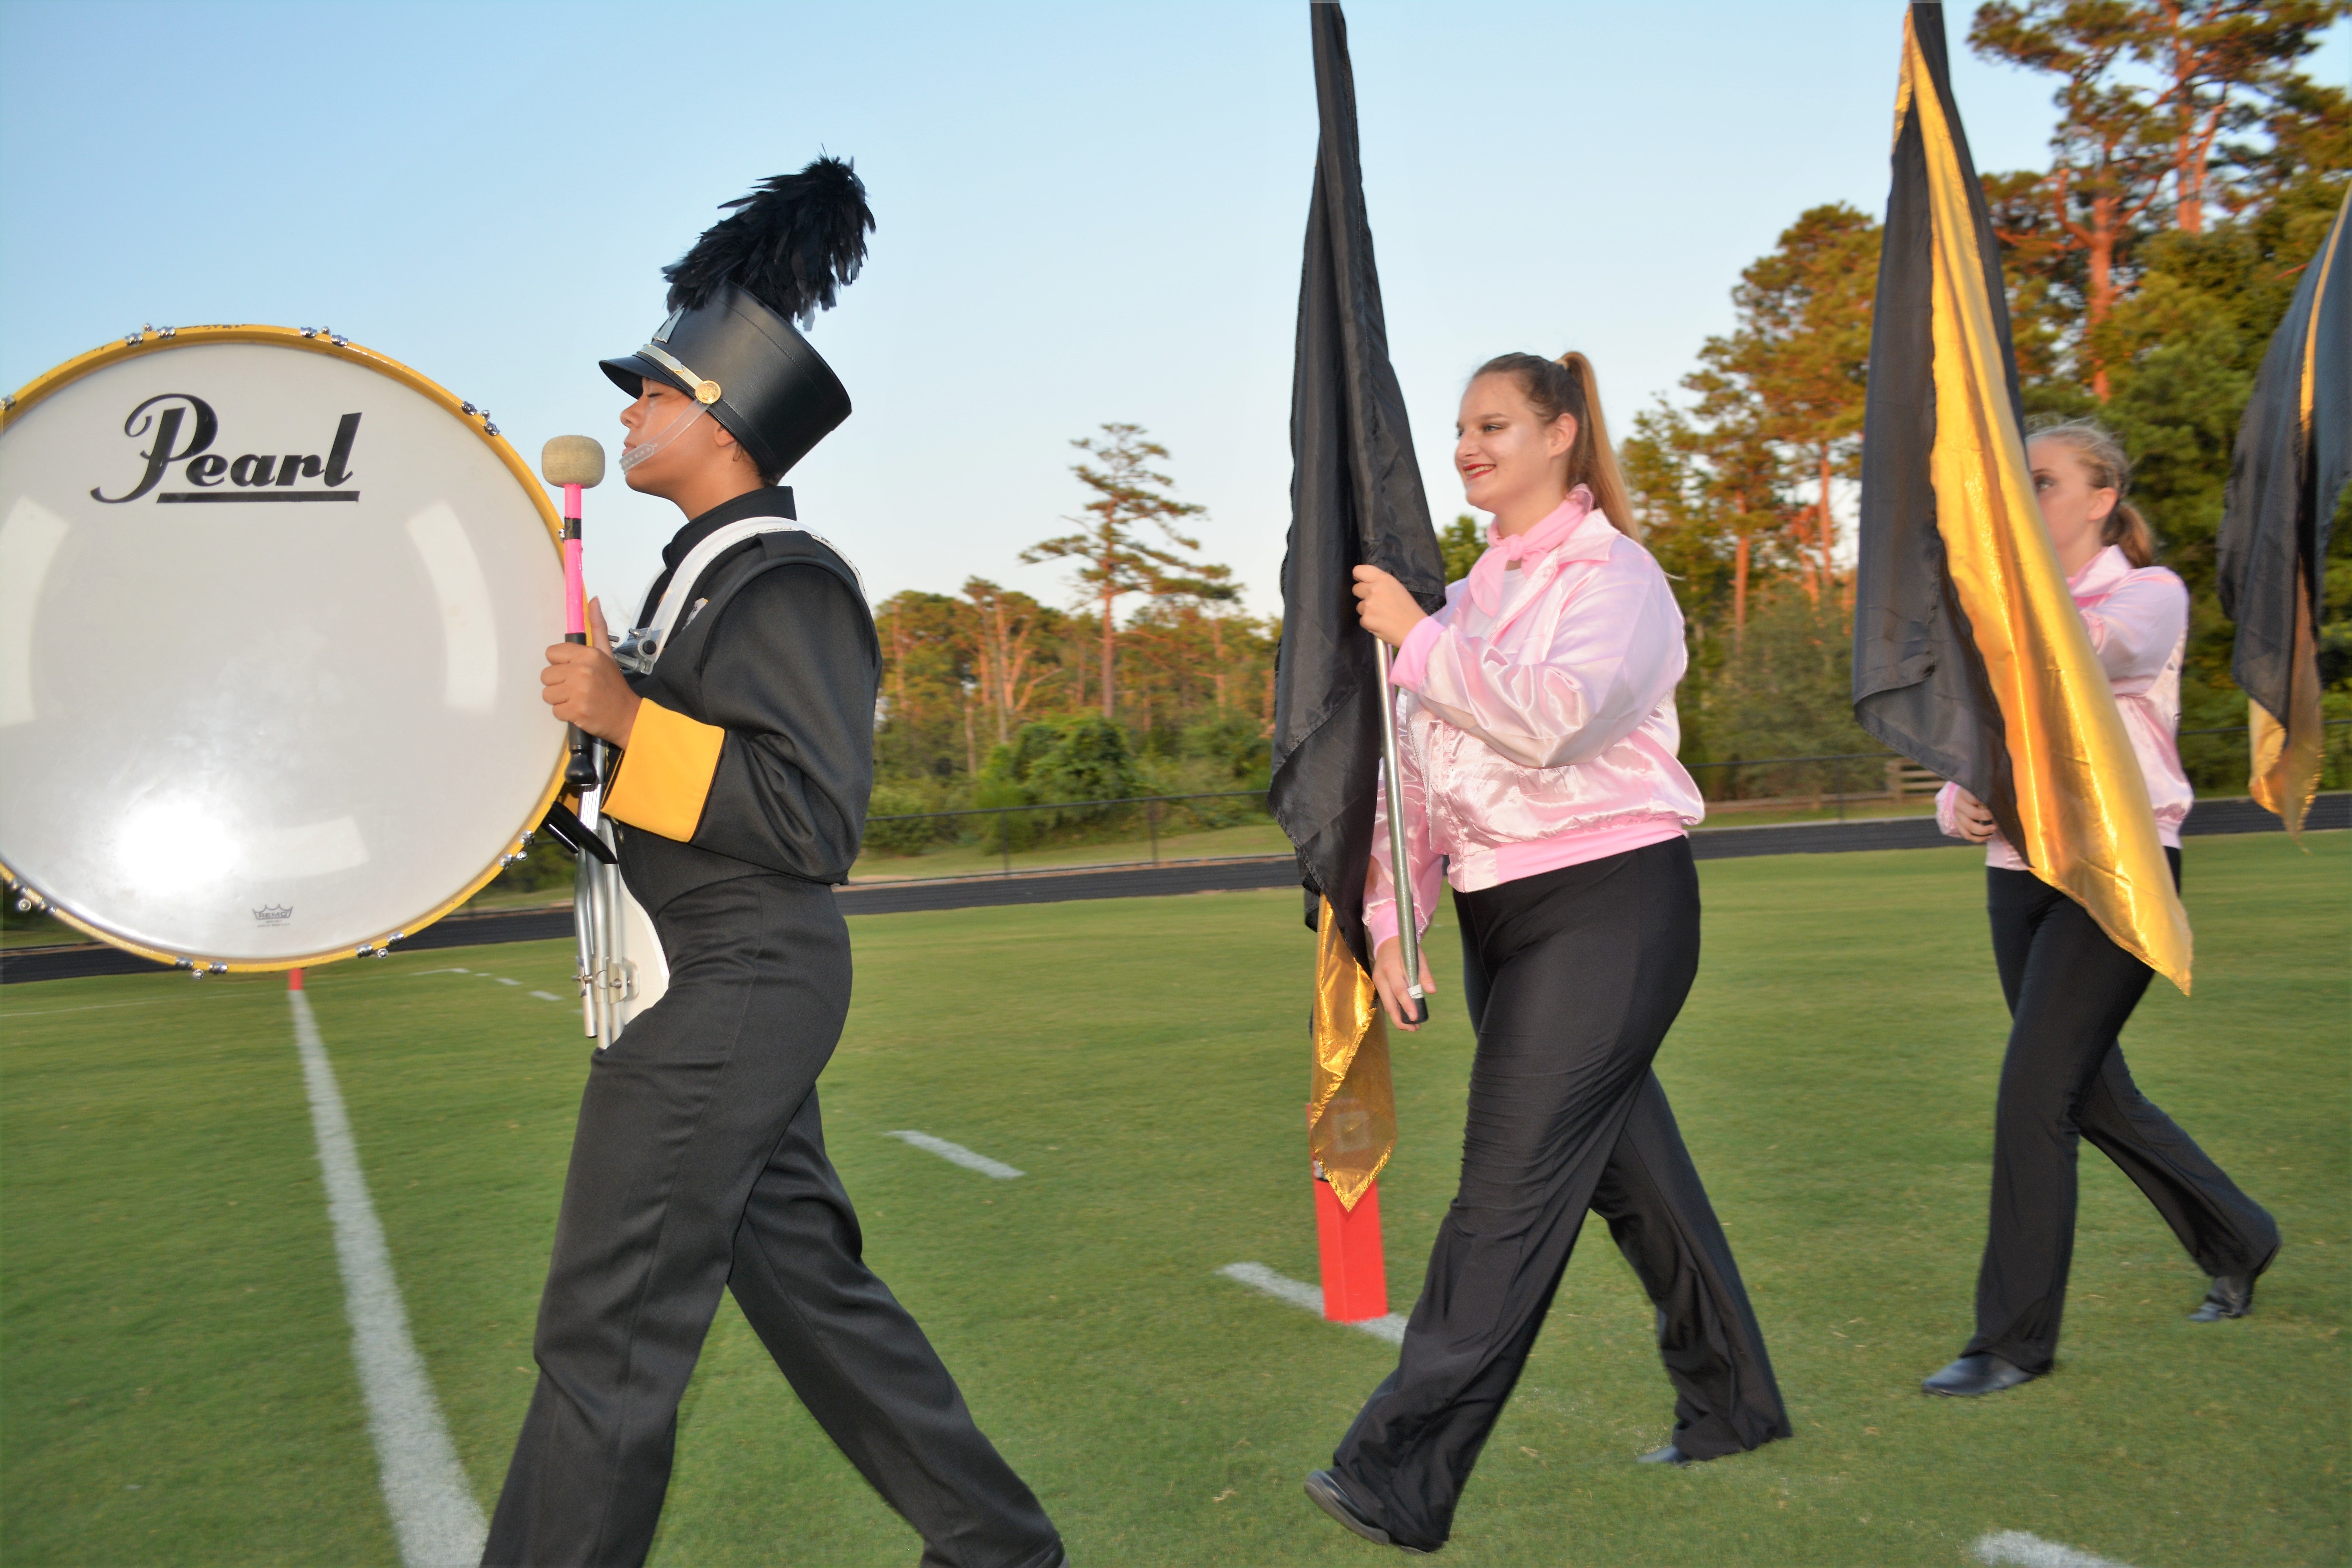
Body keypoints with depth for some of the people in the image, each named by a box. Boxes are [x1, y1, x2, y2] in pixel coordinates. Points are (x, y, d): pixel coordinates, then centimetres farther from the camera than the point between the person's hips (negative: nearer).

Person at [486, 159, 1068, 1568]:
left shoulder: (784, 585, -15)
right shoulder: (709, 575, 15)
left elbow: (819, 820, -22)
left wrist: (626, 715, -20)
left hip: (734, 990, -10)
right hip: (716, 988, 10)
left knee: (609, 1336, -1)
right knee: (809, 1282, 16)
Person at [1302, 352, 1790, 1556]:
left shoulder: (1612, 575, -8)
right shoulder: (1474, 591, 15)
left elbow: (1547, 718, -27)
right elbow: (1416, 769, 12)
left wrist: (1415, 637, -19)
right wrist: (1392, 921, 5)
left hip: (1608, 904, -8)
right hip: (1503, 915, 8)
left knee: (1514, 1184, -9)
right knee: (1625, 1162, 15)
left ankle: (1402, 1480, -5)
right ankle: (1729, 1403, 32)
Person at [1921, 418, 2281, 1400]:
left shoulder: (2150, 592, -4)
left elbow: (2103, 646, -29)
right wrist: (1958, 805, -11)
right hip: (2019, 871, 7)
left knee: (2034, 1096, -12)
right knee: (2094, 1094, 15)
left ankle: (2016, 1338, -1)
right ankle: (2238, 1242, 40)